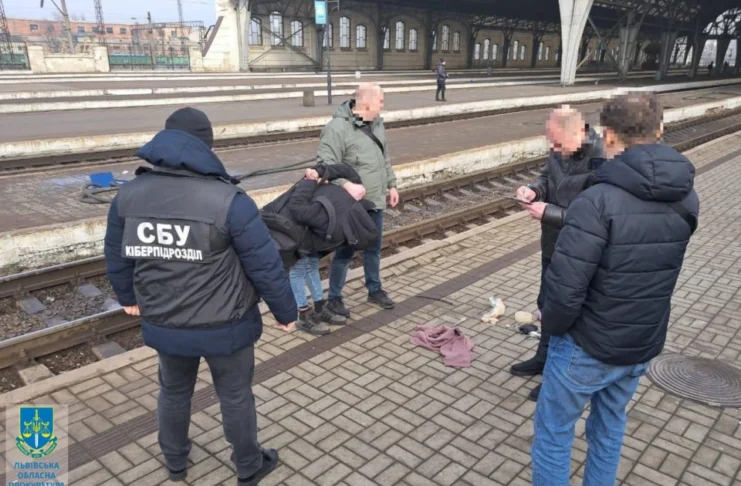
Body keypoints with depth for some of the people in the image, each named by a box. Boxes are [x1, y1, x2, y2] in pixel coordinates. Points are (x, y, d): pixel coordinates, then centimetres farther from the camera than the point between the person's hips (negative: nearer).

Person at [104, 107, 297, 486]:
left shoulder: (129, 195, -6)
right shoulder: (228, 201, -22)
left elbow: (116, 257, 8)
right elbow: (266, 266, -18)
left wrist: (128, 297, 26)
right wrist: (285, 312, -3)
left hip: (163, 324, 4)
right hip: (224, 325, -4)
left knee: (173, 392, 27)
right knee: (235, 396, 17)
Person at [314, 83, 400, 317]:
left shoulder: (376, 123, 8)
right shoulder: (338, 127, -19)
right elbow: (326, 164, -25)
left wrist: (391, 185, 18)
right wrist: (346, 185, -36)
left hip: (375, 202, 8)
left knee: (373, 248, 19)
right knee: (345, 252, 4)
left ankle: (375, 290, 37)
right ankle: (334, 298, 19)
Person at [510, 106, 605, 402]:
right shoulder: (559, 153, -4)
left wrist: (548, 213, -28)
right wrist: (534, 190, -10)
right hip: (552, 247, 8)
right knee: (548, 306, 24)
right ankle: (544, 358, 45)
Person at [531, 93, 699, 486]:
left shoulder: (599, 201, -26)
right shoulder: (686, 199, -3)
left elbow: (565, 287, -29)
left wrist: (553, 325, -8)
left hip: (588, 346, -6)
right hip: (644, 345, 7)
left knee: (553, 432, 13)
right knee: (609, 428, 26)